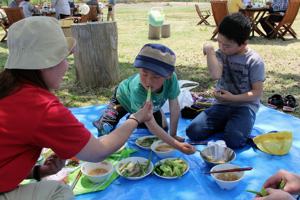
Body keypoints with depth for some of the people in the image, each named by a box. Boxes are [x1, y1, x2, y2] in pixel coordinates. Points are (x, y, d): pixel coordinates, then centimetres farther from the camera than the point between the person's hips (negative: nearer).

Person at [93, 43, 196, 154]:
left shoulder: (171, 78, -39)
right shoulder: (137, 89, -47)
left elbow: (175, 108, -25)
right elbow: (151, 125, -45)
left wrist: (173, 135, -19)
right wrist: (176, 145, -50)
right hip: (125, 98, -4)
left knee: (163, 129, 5)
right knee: (104, 130, -17)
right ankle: (103, 120, 19)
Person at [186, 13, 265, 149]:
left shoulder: (254, 61, -9)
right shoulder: (220, 54, 0)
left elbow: (257, 92, -8)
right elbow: (215, 75, -21)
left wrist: (233, 98, -18)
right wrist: (210, 50, -19)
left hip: (245, 106, -3)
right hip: (222, 105, 4)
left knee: (234, 140, -30)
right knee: (193, 131, -14)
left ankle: (235, 124, 5)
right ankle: (226, 124, 10)